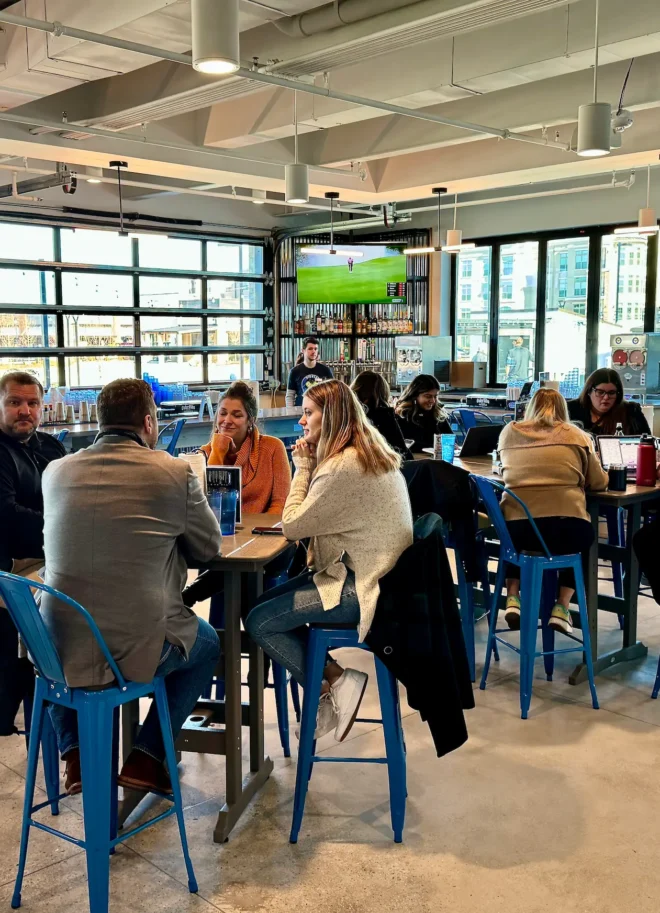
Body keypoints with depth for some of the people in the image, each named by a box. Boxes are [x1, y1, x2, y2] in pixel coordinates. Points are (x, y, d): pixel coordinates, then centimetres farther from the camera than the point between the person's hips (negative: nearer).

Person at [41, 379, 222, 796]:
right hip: (136, 650, -3)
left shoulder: (56, 471, 3)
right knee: (208, 643, 28)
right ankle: (146, 758, 20)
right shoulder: (176, 472, -9)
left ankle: (75, 753, 27)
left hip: (56, 651, 3)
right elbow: (210, 548, 4)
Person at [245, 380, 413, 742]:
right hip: (367, 572, 11)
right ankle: (334, 678, 9)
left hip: (362, 588, -11)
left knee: (260, 622, -7)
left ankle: (334, 682, 2)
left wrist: (303, 467, -8)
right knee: (265, 602, 10)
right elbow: (317, 517, 14)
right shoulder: (370, 452, 10)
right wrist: (309, 465, 2)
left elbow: (292, 525, -16)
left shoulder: (344, 466, -22)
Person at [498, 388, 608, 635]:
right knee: (584, 538, 34)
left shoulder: (509, 432, 15)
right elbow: (598, 482, 16)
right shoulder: (575, 435, 11)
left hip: (516, 527, 2)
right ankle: (561, 606, 22)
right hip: (567, 527, -1)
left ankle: (513, 597, 21)